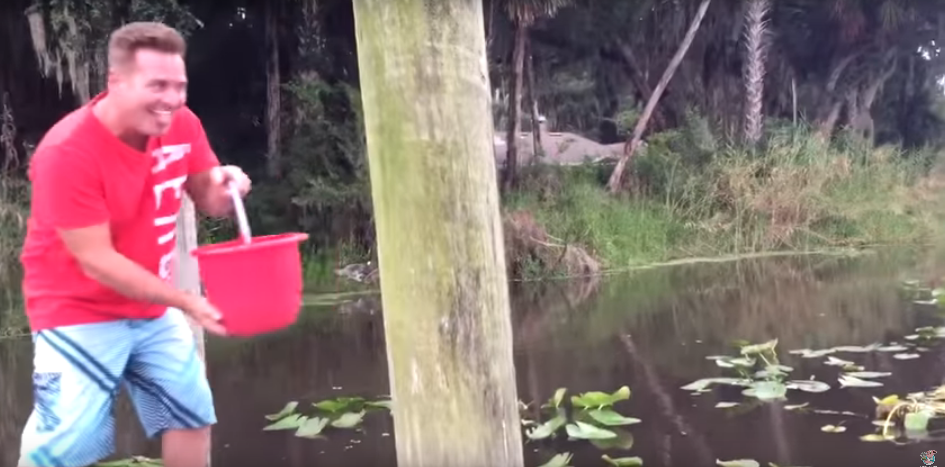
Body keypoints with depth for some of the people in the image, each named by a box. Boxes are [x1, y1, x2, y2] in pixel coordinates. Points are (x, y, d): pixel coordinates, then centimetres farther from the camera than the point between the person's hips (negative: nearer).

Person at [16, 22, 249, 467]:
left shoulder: (181, 125, -9)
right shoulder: (68, 151, -27)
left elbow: (207, 200, 5)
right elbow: (96, 261, -25)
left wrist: (223, 186, -21)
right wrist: (187, 303, -28)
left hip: (154, 309, 6)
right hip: (79, 313, -6)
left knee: (192, 413, 13)